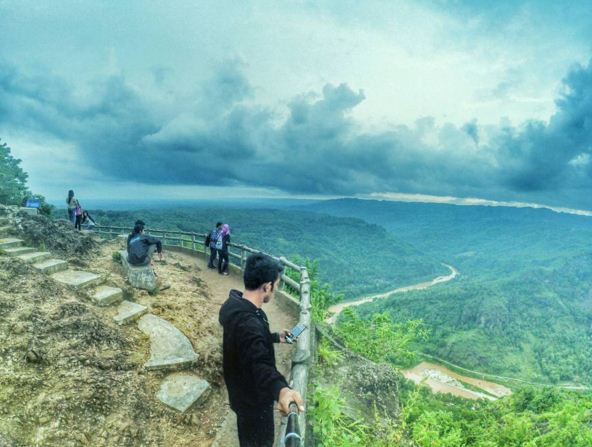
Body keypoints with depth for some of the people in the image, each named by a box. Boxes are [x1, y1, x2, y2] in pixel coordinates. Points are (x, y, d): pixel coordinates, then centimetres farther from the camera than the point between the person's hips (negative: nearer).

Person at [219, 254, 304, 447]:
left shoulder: (235, 305, -7)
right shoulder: (249, 323, -39)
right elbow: (260, 364, -54)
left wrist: (275, 337, 23)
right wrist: (281, 389, -71)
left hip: (242, 389, 9)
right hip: (253, 397, -9)